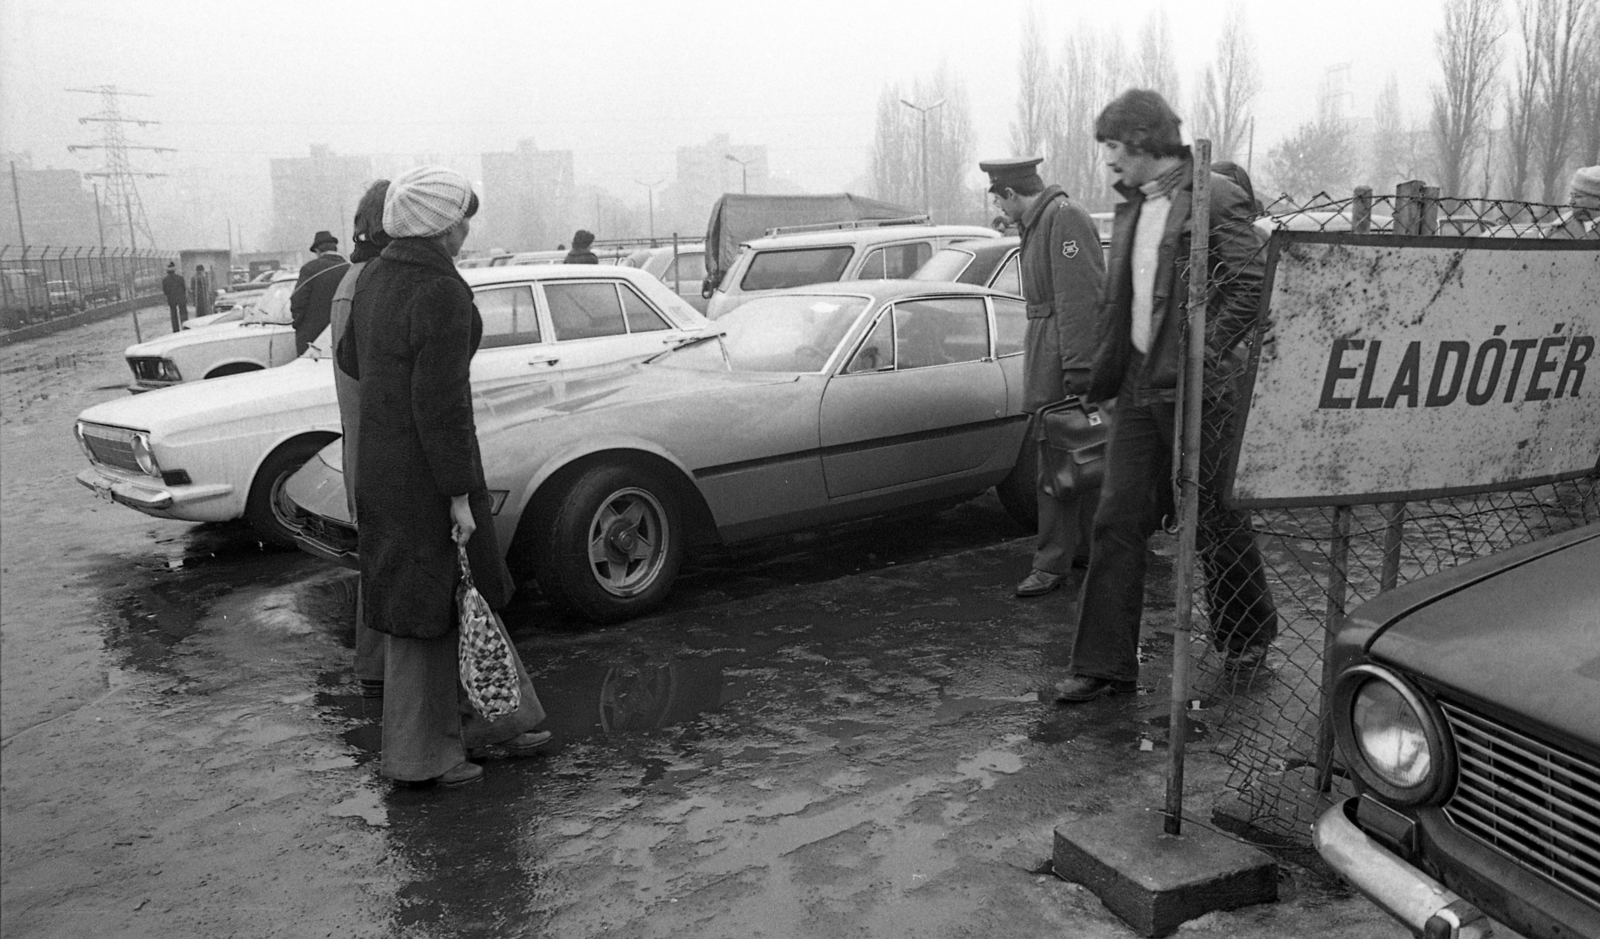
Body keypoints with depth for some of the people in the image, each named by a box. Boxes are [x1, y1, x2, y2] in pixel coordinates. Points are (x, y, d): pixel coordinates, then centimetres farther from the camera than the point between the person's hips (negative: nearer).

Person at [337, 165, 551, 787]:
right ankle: (418, 755, 19)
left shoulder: (377, 277, 6)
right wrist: (459, 494, -18)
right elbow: (440, 404, -24)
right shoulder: (444, 297, -22)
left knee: (464, 593, 19)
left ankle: (493, 719, 33)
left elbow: (353, 360, 19)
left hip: (380, 458, 9)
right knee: (428, 608, 4)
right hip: (427, 471, -9)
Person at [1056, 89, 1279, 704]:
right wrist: (1106, 374, 12)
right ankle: (1104, 665, 7)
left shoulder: (1216, 198, -9)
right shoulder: (1131, 208, 15)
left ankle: (1250, 636, 31)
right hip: (1138, 391, 7)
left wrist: (1204, 352, -18)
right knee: (1116, 522, 2)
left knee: (1217, 522, 7)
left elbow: (1252, 284, -16)